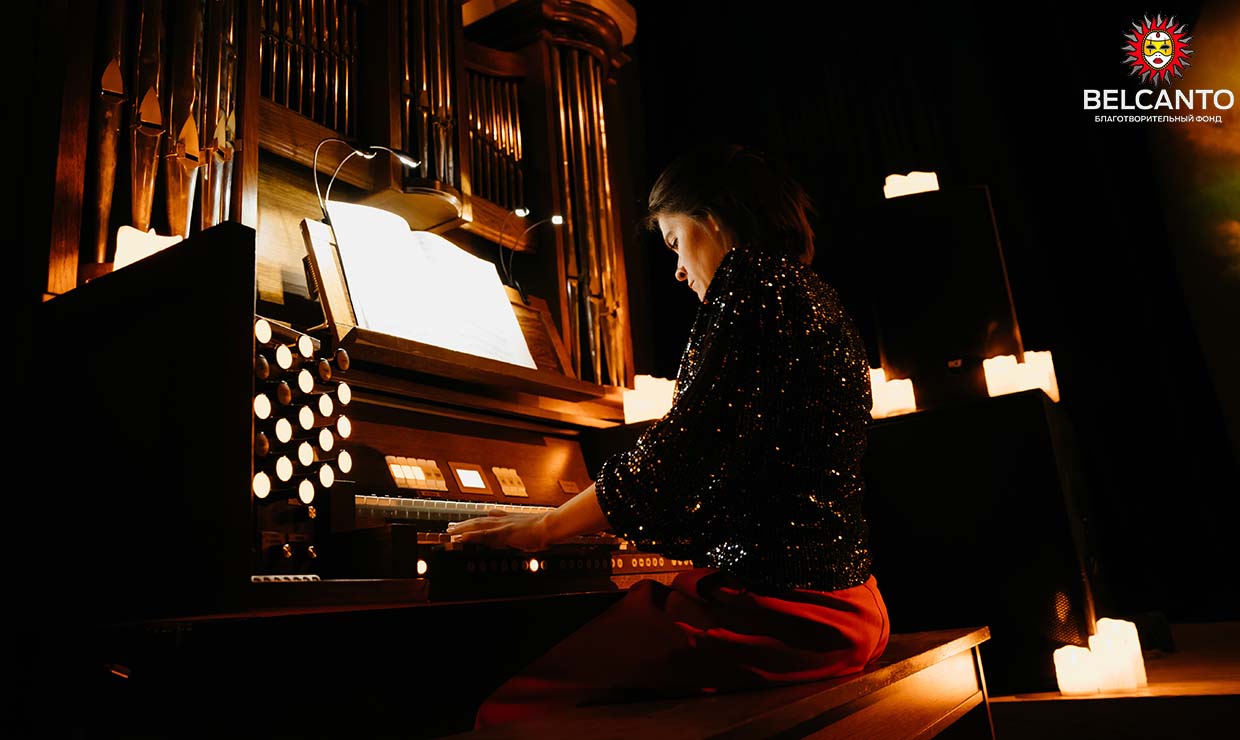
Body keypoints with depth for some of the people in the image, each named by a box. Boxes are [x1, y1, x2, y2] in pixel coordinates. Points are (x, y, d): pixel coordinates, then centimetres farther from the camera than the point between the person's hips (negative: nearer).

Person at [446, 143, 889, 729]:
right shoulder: (814, 298, 20)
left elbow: (682, 453, -16)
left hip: (777, 603, -10)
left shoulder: (754, 281, -8)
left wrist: (547, 526, -2)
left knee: (513, 708, -10)